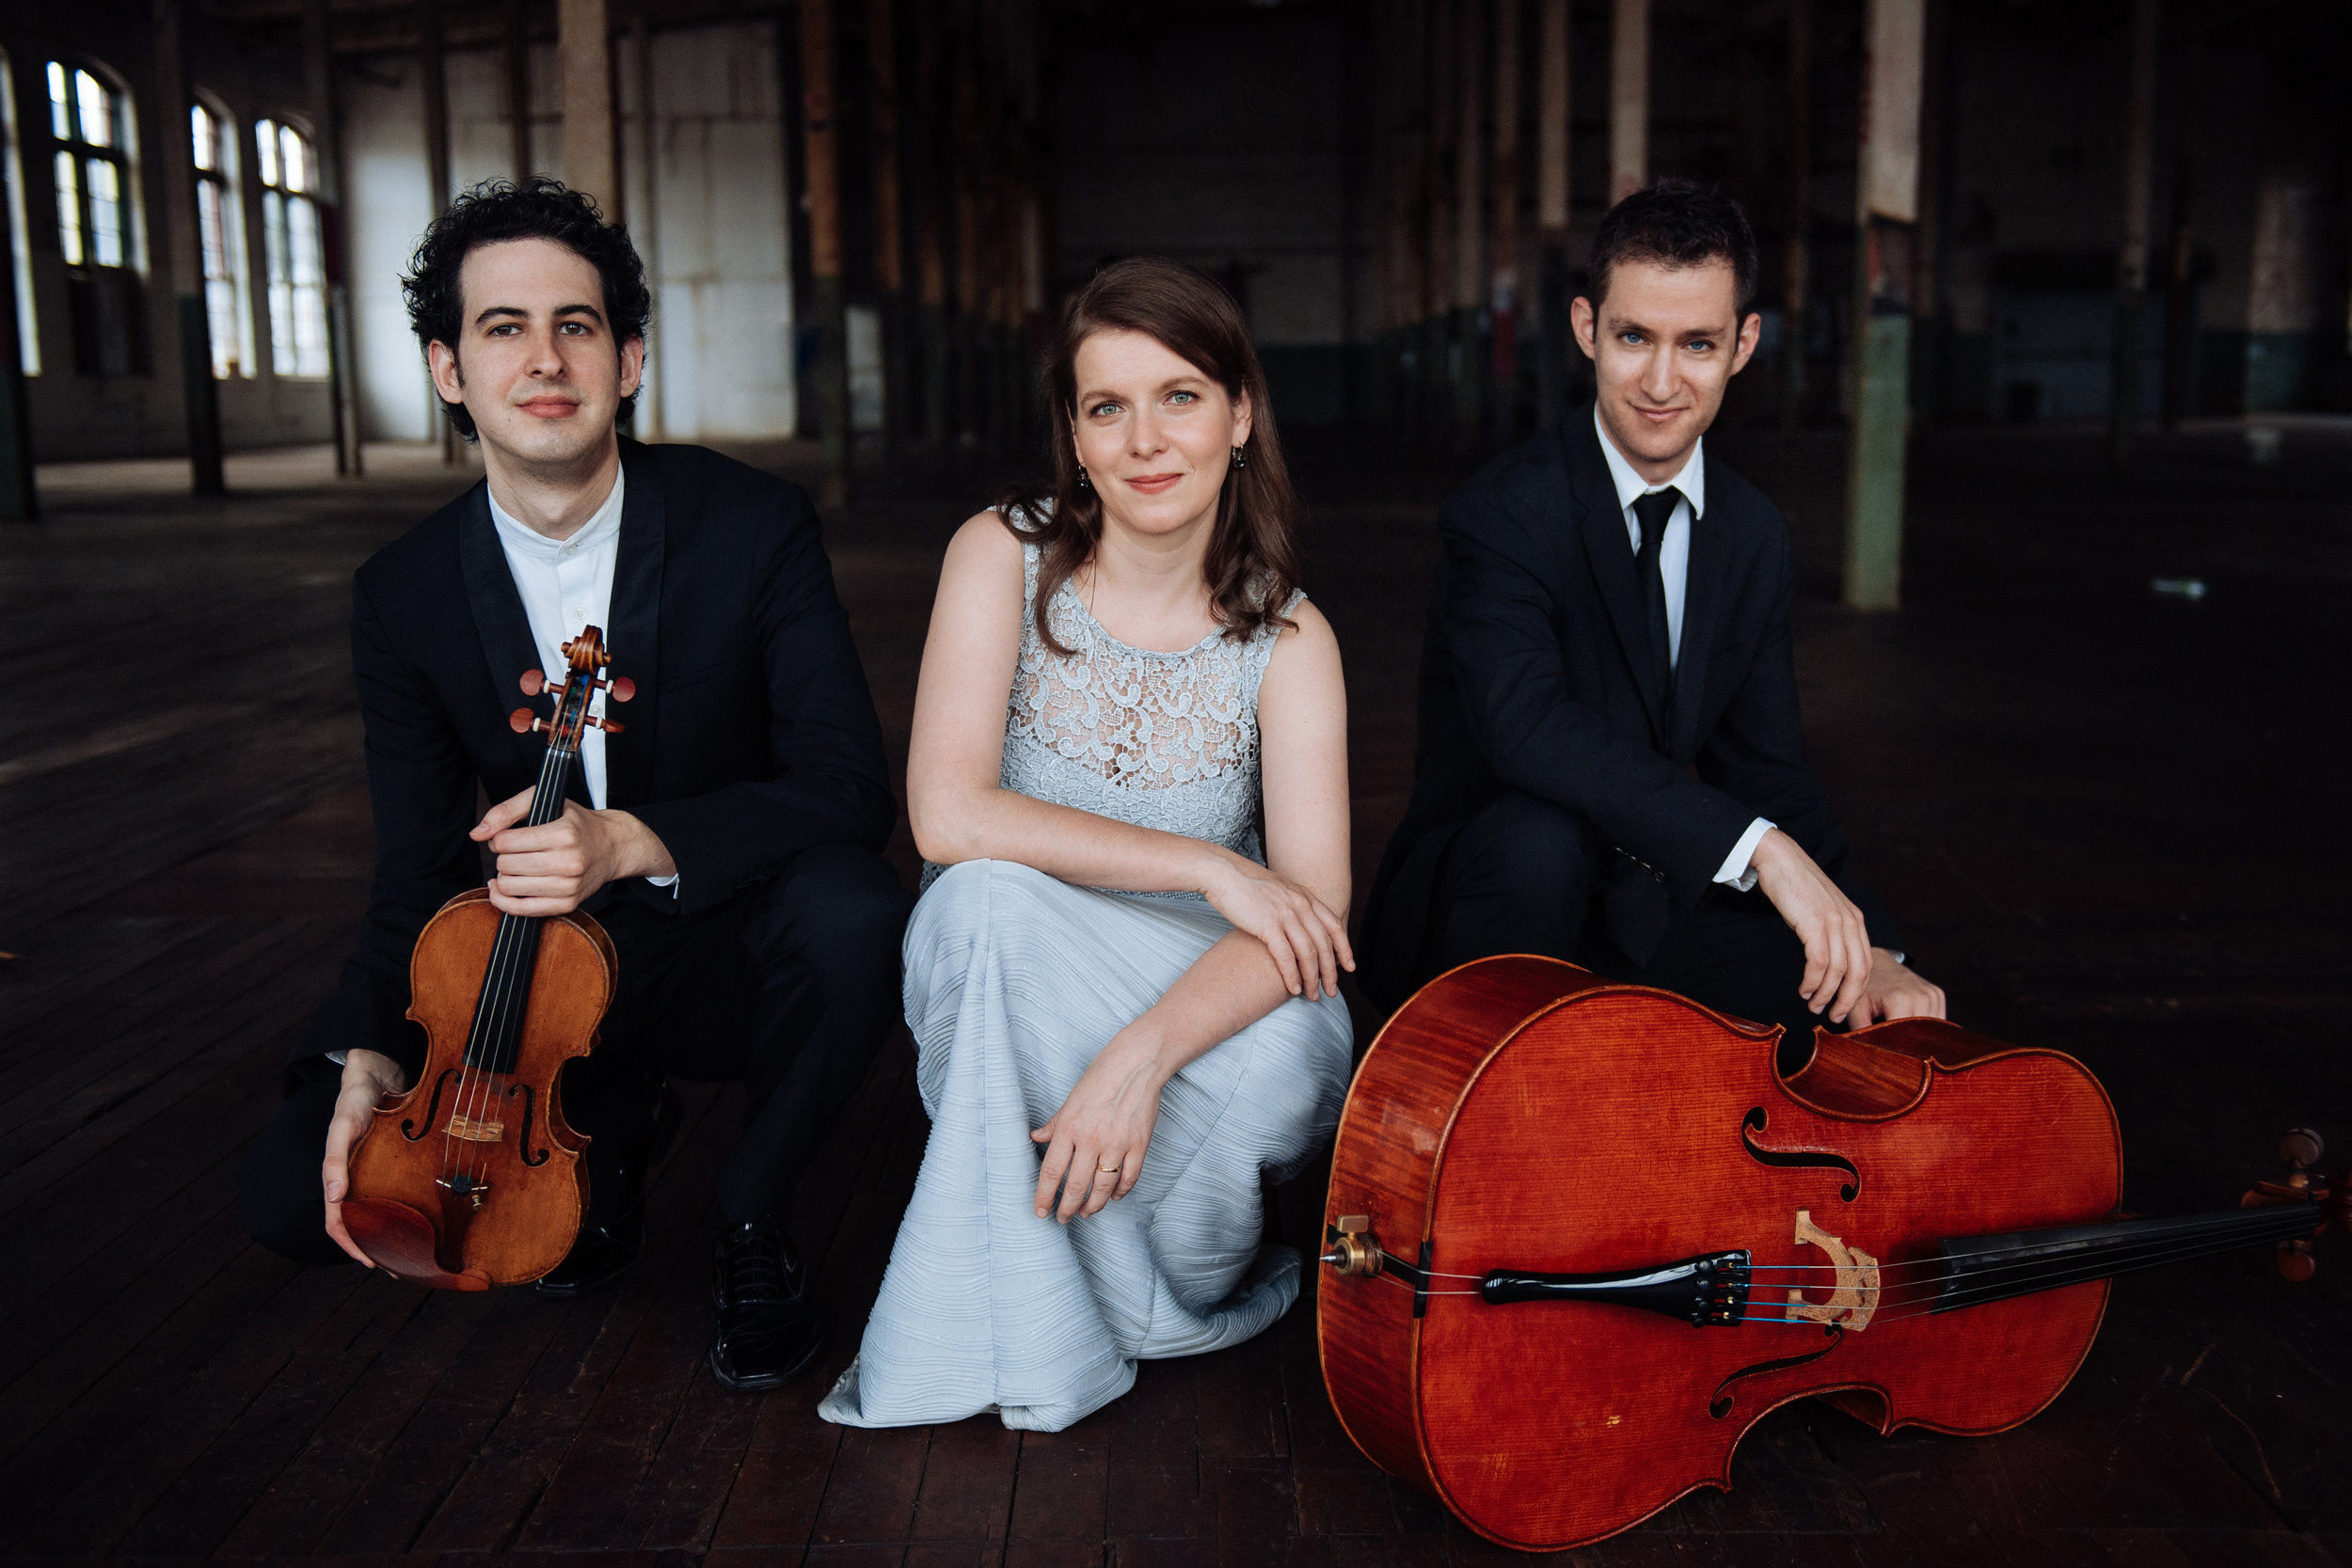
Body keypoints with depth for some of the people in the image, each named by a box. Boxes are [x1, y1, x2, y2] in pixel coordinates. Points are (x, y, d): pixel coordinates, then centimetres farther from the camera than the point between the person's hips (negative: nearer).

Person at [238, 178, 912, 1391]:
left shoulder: (754, 529, -13)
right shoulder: (402, 597, -5)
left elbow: (849, 788, -20)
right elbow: (418, 869, 0)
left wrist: (633, 839, -36)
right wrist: (374, 1055, -19)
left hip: (723, 951, -2)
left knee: (852, 914, -36)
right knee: (299, 1192, -15)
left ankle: (753, 1222, -6)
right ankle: (612, 1128, 14)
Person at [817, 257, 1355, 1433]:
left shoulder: (1285, 637, -8)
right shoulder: (1006, 557, -9)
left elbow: (1310, 910, -18)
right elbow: (948, 814, -21)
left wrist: (1142, 1053, -35)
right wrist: (1207, 868, -24)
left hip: (1206, 1017, 0)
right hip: (1005, 1010, 0)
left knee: (1288, 1060, -33)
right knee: (988, 896, -32)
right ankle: (1032, 1343, -17)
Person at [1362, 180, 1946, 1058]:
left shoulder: (1754, 536, 5)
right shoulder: (1500, 515, -16)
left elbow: (1768, 769, 4)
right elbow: (1526, 723, -35)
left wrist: (1872, 949, -12)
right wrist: (1760, 846, -42)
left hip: (1648, 910, 5)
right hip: (1483, 903, -5)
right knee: (1539, 833, -37)